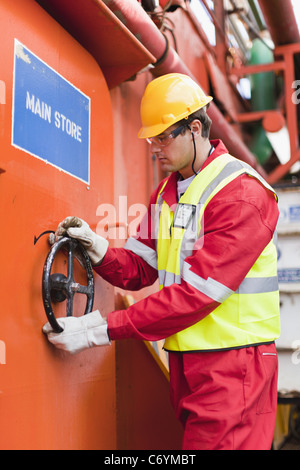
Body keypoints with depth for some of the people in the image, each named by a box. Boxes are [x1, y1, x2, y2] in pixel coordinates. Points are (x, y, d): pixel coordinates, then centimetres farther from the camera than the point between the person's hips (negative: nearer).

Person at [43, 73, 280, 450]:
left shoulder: (243, 193, -15)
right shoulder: (165, 193, 13)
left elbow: (197, 291, -22)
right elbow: (139, 269, 9)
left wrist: (102, 329, -24)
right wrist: (97, 249, -13)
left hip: (232, 363, -7)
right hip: (184, 359, 7)